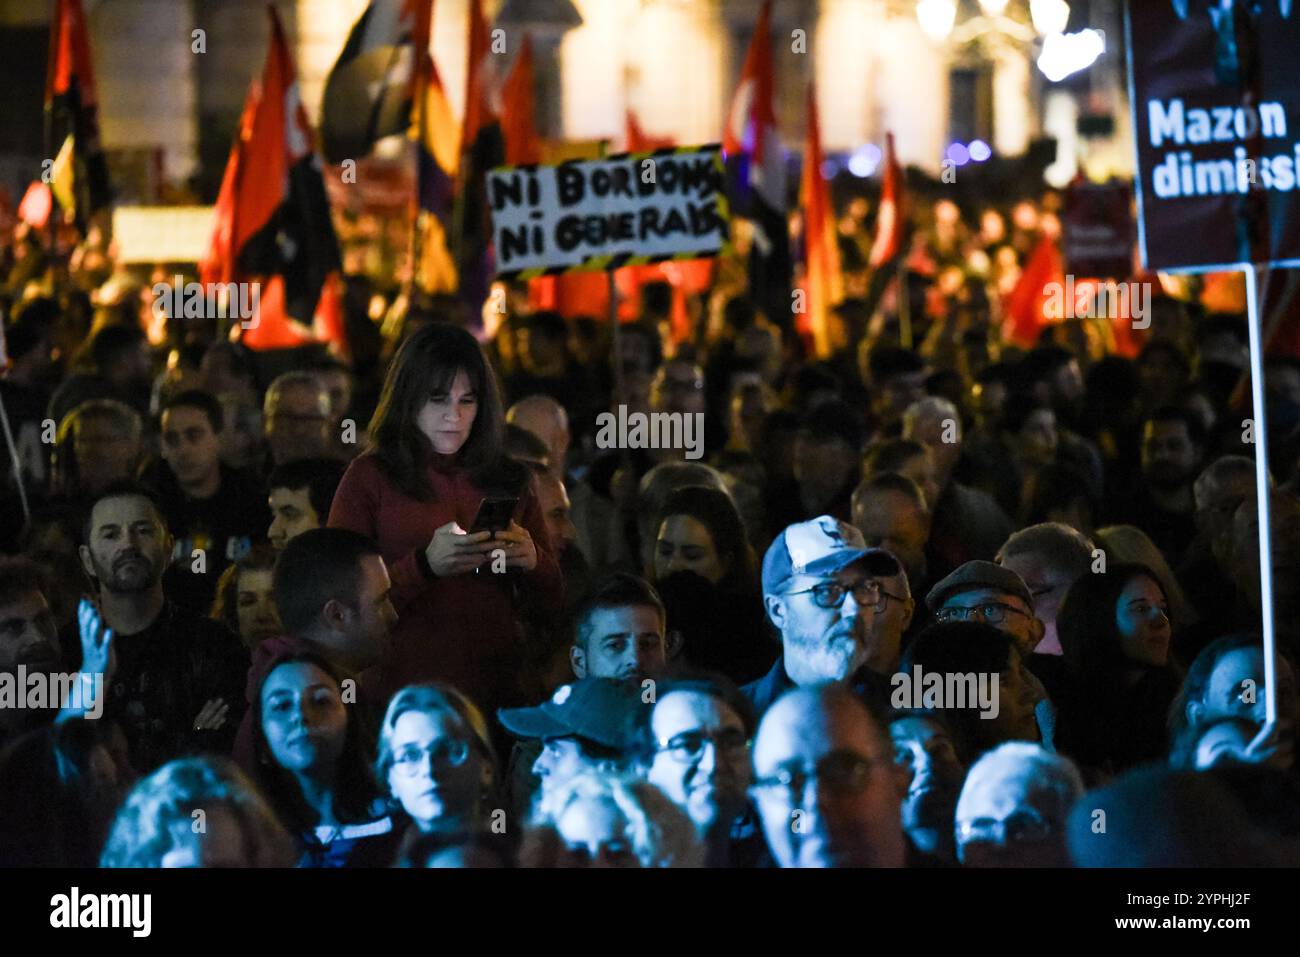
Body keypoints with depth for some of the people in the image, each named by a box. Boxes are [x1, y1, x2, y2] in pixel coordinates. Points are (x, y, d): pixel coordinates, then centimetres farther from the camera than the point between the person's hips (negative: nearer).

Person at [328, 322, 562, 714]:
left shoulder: (511, 479, 11)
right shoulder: (370, 476, 1)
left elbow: (551, 601, 14)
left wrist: (531, 560, -8)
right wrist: (425, 566, -19)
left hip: (498, 691, 3)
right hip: (403, 692, -3)